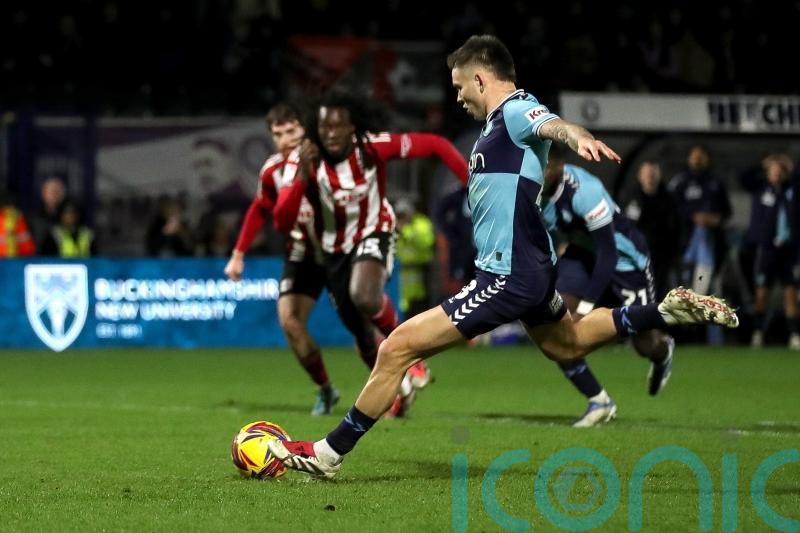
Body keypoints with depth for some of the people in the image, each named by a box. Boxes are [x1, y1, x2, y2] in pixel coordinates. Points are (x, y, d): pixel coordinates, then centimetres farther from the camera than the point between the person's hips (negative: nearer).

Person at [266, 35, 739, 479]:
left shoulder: (515, 111, -17)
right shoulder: (502, 120, 13)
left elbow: (553, 124, -38)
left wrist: (580, 138, -60)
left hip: (507, 277, -11)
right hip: (531, 267, 11)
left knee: (397, 349, -11)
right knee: (567, 344, 36)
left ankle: (328, 454, -5)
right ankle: (669, 310, 31)